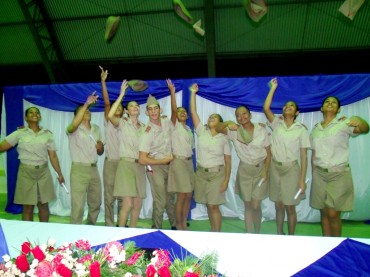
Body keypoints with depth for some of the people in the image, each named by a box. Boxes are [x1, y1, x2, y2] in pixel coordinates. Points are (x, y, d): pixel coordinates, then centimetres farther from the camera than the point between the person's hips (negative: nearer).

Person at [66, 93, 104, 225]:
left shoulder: (97, 129, 12)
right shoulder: (74, 129, -6)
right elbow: (74, 125, -34)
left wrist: (100, 148, -7)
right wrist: (86, 104, -35)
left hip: (94, 169, 6)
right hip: (79, 169, -6)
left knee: (95, 203, 17)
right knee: (78, 205, -5)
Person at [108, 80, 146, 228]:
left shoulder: (143, 127, 17)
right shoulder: (123, 123, 1)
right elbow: (110, 116, -21)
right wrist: (121, 95, -16)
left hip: (140, 166, 6)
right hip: (126, 164, -5)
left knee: (138, 204, 6)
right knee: (128, 203, -13)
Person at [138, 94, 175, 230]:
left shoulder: (167, 122, -3)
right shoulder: (147, 133, -19)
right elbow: (142, 160, -20)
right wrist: (164, 161, -16)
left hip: (169, 165, 6)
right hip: (155, 167, -6)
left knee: (171, 198, 19)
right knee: (160, 202, -6)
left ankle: (175, 226, 36)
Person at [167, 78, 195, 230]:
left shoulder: (188, 129, 16)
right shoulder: (175, 125, -6)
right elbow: (173, 110, -19)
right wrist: (172, 92, -27)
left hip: (189, 162, 6)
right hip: (179, 162, -6)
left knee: (189, 195, 7)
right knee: (182, 195, -5)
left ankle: (184, 223, 19)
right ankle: (178, 225, 8)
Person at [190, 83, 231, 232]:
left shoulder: (223, 139, 1)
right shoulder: (202, 132, 5)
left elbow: (228, 162, 0)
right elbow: (193, 112, 0)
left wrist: (226, 180, -8)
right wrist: (193, 93, -2)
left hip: (217, 174, -3)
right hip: (201, 173, 3)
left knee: (213, 206, -7)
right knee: (208, 205, 9)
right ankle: (212, 232, 21)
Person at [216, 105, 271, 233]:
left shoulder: (261, 130, -5)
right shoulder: (235, 131, -3)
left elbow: (268, 152, -1)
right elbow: (218, 128, -13)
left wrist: (266, 171, -9)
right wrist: (228, 123, -32)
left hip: (260, 169, -1)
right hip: (244, 170, 1)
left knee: (256, 206, -2)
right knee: (247, 206, 8)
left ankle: (257, 233, 22)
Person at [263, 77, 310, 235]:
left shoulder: (301, 129, -2)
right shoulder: (277, 124, 4)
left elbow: (303, 156, -5)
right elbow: (266, 108, -11)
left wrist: (302, 180, -9)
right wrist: (273, 88, -4)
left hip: (291, 169, -2)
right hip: (275, 168, 2)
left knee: (290, 208, 5)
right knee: (278, 206, 12)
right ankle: (279, 235, 27)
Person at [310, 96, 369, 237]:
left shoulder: (343, 124, -5)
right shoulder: (315, 129, 9)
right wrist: (313, 175, 9)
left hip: (339, 174, -4)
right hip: (319, 174, 4)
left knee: (333, 214, -5)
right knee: (324, 213, 8)